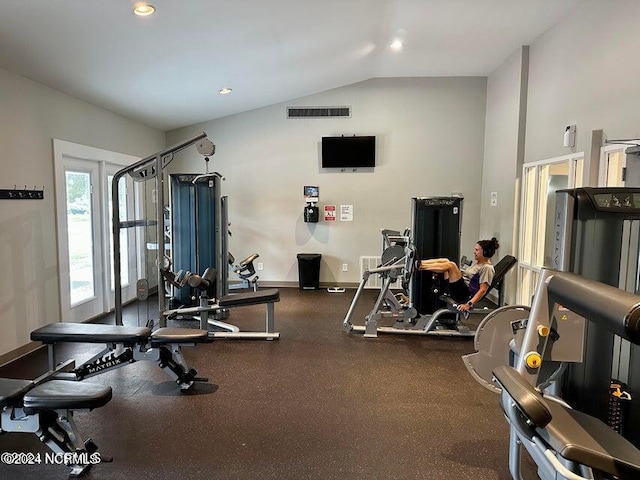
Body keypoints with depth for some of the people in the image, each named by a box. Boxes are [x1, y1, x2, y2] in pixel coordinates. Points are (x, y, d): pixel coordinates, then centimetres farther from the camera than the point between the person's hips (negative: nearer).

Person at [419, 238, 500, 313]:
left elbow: (483, 290, -18)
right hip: (460, 289, 9)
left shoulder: (487, 268, -10)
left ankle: (420, 266, -26)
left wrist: (469, 304, -28)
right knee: (445, 261, -1)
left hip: (465, 295, -9)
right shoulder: (477, 263, 17)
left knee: (451, 265, -24)